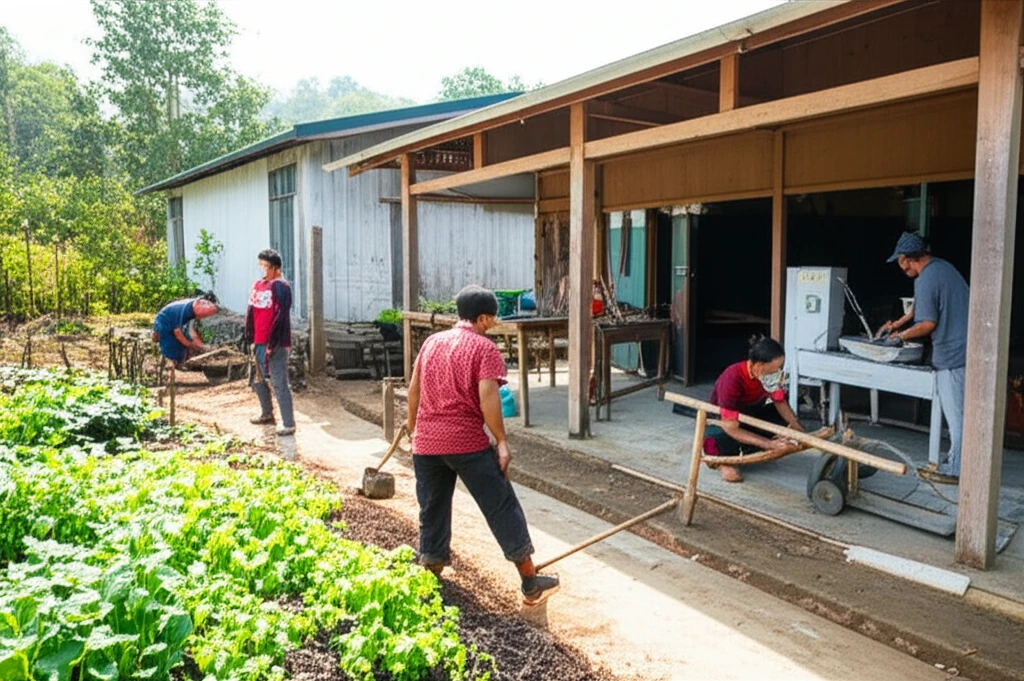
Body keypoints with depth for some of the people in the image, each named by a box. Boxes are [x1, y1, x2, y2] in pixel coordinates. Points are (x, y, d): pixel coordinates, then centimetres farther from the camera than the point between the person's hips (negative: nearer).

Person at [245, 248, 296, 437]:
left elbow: (280, 317, -17)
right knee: (257, 379, 19)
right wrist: (251, 339, 11)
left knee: (280, 384, -6)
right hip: (259, 343, 8)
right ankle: (267, 413, 37)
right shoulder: (258, 285, 11)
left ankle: (288, 424, 0)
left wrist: (272, 344, -19)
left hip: (276, 344, -8)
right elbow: (251, 313, 15)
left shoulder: (280, 287, -12)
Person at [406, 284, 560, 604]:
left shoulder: (432, 342, 11)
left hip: (426, 442, 6)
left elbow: (414, 388, 16)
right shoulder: (484, 348, -6)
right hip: (467, 443, -5)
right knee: (501, 507, 3)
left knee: (432, 510, 17)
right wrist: (502, 441, -13)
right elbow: (487, 397, -17)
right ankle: (530, 582, 8)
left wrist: (413, 424, 28)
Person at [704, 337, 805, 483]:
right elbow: (732, 429, -36)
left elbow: (780, 402, -3)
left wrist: (800, 432, -18)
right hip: (722, 420, -7)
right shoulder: (732, 379, -37)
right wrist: (770, 444, -41)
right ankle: (722, 459, -5)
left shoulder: (771, 373, -19)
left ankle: (746, 450, -3)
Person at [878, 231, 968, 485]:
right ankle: (953, 461, 26)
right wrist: (896, 324, 22)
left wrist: (901, 336, -2)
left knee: (956, 413, -1)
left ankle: (954, 470, 7)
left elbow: (928, 324, -17)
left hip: (952, 353, -10)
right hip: (964, 348, 10)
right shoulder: (942, 266, 12)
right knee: (958, 411, 16)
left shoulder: (925, 280, -19)